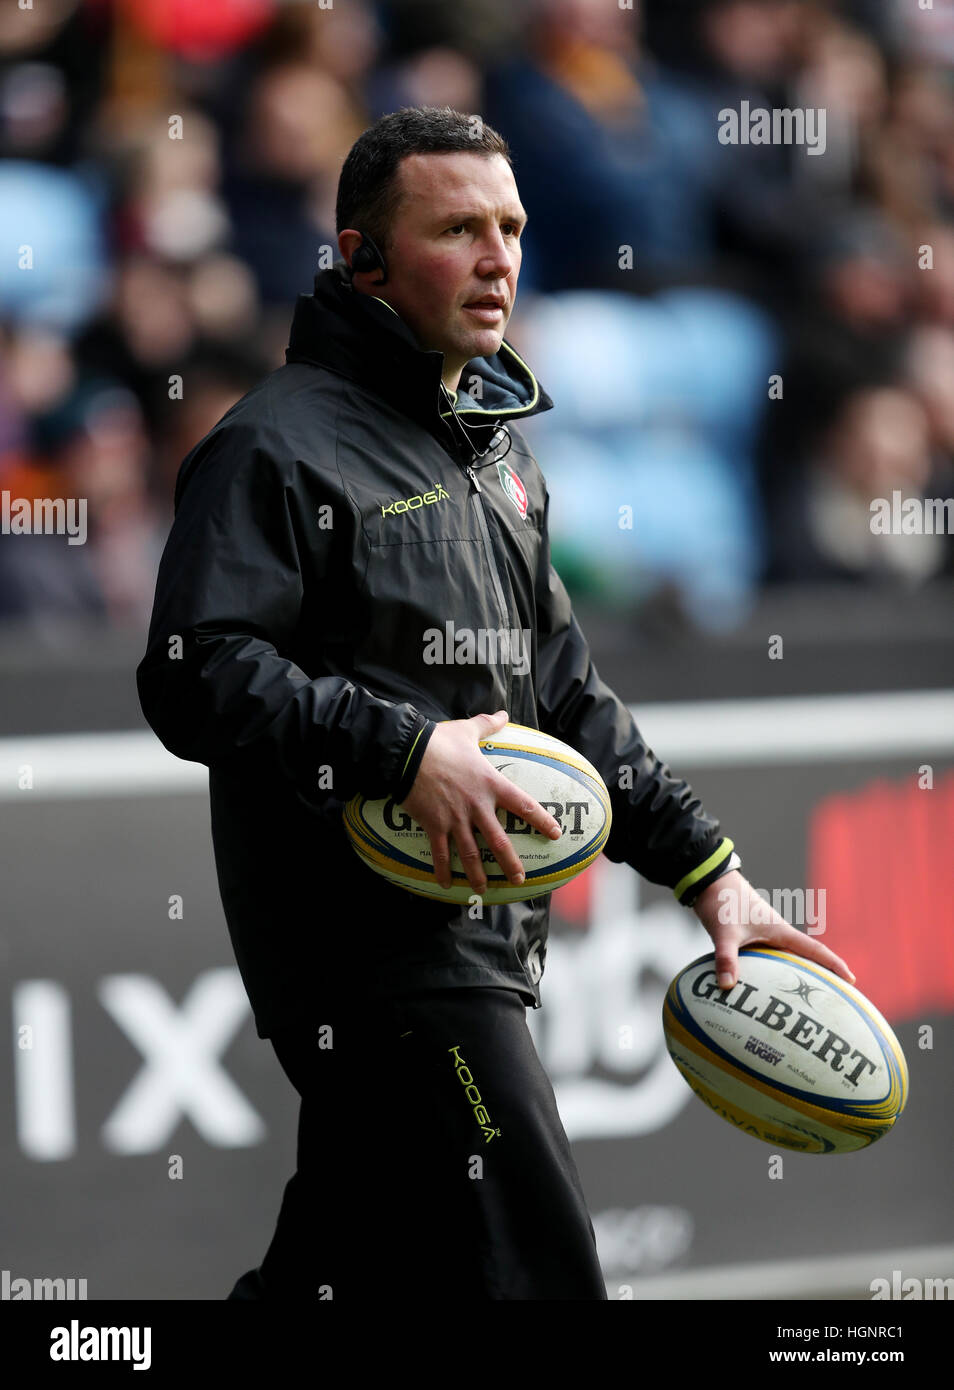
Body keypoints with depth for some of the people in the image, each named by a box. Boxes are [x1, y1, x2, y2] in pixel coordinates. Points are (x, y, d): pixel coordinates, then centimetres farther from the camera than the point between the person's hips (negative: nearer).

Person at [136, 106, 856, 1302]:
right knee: (532, 1269, -13)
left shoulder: (499, 452, 21)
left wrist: (704, 865, 17)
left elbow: (563, 693, 24)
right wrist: (404, 752, -25)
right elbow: (192, 674, -19)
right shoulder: (280, 445, -9)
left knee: (346, 1267, 13)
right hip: (367, 936, -9)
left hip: (480, 934, 9)